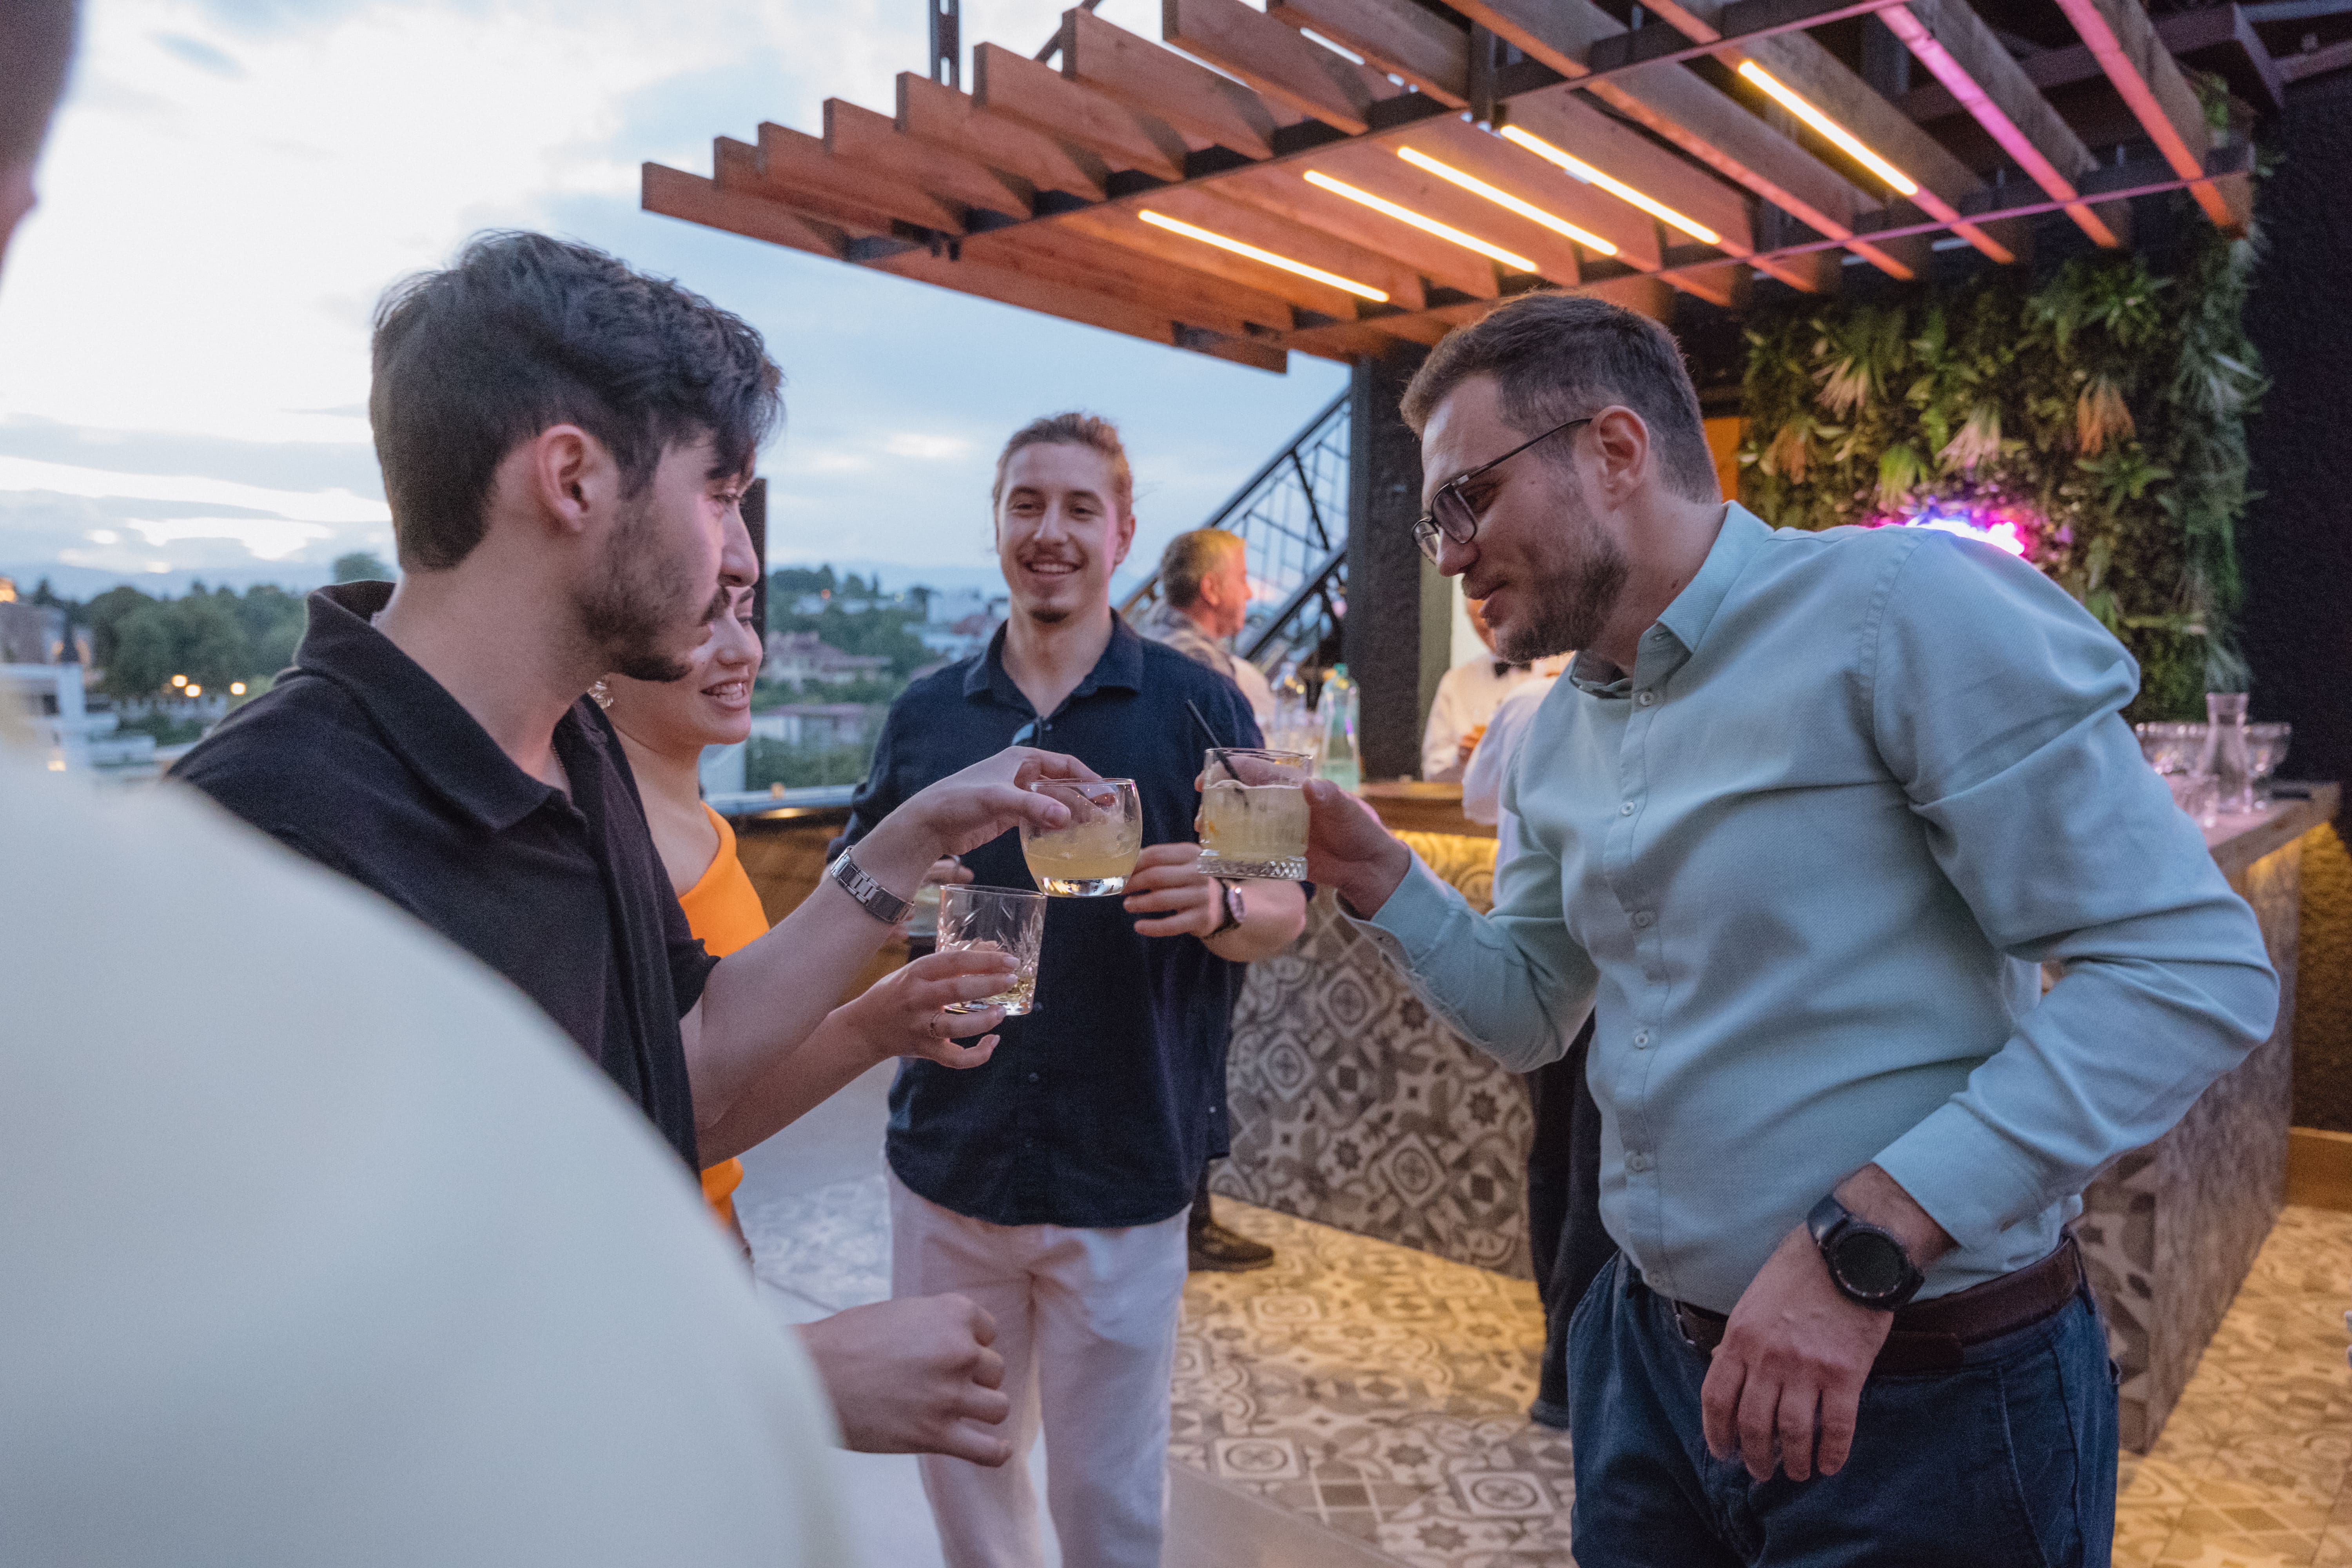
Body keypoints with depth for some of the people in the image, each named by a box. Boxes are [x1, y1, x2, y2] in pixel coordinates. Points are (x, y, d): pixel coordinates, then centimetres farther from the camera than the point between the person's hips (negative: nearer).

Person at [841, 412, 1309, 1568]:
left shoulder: (1194, 707, -3)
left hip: (1124, 1170, -3)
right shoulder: (926, 715, 5)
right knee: (960, 1466, 19)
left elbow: (1287, 909, -4)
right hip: (947, 1157, 3)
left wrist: (1215, 904, -27)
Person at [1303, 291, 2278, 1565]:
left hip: (1928, 1398, -6)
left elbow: (2190, 968, -20)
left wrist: (1863, 1244, -26)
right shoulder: (1559, 738, 5)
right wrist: (1373, 877, -3)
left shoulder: (1902, 610, -17)